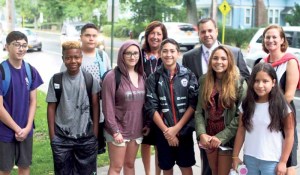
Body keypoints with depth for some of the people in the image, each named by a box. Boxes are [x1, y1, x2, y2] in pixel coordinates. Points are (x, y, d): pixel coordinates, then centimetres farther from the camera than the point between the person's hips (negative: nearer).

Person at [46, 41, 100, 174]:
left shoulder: (90, 79, -4)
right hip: (61, 138, 0)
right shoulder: (56, 80, -4)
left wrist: (95, 133, -2)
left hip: (86, 137, 0)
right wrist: (52, 135, -1)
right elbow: (51, 107, 1)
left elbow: (95, 106, 1)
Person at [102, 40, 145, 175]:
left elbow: (144, 102, 12)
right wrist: (115, 131, -16)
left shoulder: (141, 76, 6)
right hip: (118, 131, -5)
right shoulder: (112, 76, -12)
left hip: (136, 130, 5)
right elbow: (108, 107, -14)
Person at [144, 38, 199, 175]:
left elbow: (193, 104, -6)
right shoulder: (154, 78, -1)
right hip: (162, 131, 1)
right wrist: (166, 130, -12)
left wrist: (177, 128, -12)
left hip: (184, 130, 0)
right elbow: (151, 108, -5)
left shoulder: (188, 76, -1)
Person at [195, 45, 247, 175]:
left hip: (227, 139, -4)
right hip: (208, 138, 4)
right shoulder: (204, 81, 3)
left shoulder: (239, 83, -9)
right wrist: (201, 134, -13)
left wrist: (221, 137, -17)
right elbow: (199, 111, 2)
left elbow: (241, 115, -12)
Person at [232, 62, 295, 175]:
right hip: (249, 159, 4)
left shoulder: (281, 107, -11)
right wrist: (235, 156, 5)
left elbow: (289, 136, -7)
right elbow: (241, 131, 6)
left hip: (272, 162, -3)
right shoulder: (246, 105, 0)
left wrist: (283, 162, -8)